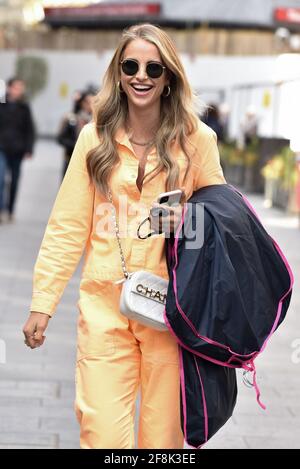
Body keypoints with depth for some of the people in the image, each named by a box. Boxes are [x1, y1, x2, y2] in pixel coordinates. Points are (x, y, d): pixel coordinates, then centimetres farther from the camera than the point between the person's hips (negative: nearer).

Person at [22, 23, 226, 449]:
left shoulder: (196, 139, 0)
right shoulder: (95, 138, 3)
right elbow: (67, 226, 4)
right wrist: (43, 301, 0)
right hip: (104, 304, 1)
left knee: (165, 431, 7)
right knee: (102, 431, -2)